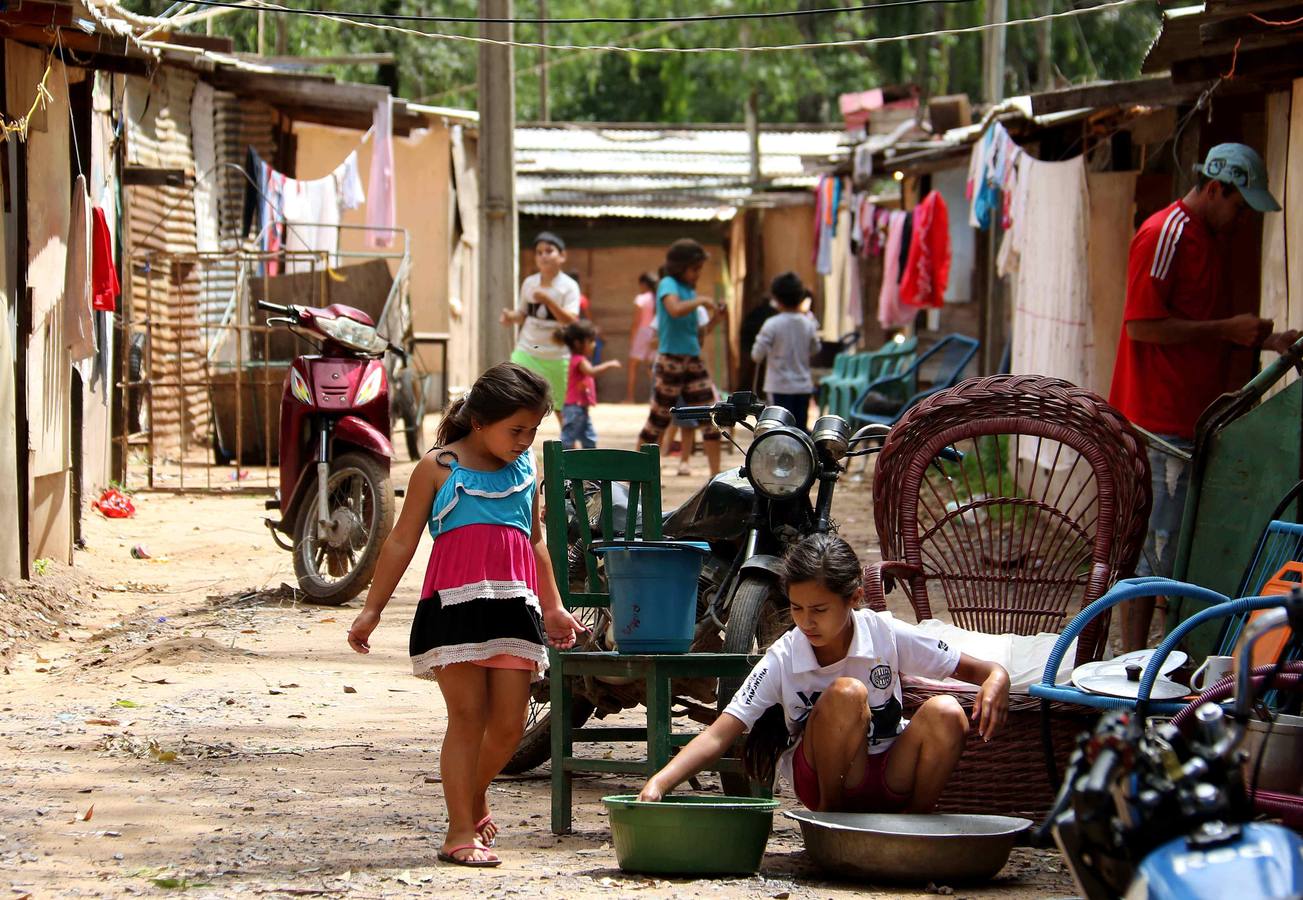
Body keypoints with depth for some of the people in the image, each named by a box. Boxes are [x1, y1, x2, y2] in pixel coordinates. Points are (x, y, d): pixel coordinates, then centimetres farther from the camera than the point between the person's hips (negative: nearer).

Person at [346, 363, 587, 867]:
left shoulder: (524, 471, 17)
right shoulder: (439, 468, 3)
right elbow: (402, 542, 5)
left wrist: (553, 608, 29)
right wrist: (372, 609, 2)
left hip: (515, 606, 5)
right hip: (455, 604, -5)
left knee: (509, 724, 1)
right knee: (467, 717, -7)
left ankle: (475, 793, 30)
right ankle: (461, 830, -2)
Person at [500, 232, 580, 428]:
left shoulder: (569, 286, -8)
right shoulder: (529, 283, 3)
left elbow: (571, 320, -20)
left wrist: (548, 300, -33)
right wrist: (511, 317, -8)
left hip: (557, 357, -2)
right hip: (527, 352, 2)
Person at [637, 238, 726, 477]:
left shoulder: (689, 289, 15)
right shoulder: (668, 285, -7)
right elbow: (675, 309, -30)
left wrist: (714, 318, 6)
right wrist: (701, 301, -19)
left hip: (693, 359, 7)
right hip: (670, 359, -7)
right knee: (658, 419, 0)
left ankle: (715, 475, 1)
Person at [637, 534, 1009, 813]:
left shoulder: (888, 636, -11)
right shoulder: (782, 660, -14)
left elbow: (974, 668, -5)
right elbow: (719, 736, -19)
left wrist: (996, 682, -30)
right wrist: (659, 783, -35)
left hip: (891, 777, 2)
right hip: (821, 778, -2)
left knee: (945, 713, -29)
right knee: (846, 693, -31)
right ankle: (829, 816, -10)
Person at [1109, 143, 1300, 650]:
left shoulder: (1212, 239, 18)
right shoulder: (1164, 236, -12)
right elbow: (1141, 325, -19)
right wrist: (1228, 329, -17)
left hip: (1194, 419, 9)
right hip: (1158, 422, -9)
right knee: (1153, 546, -7)